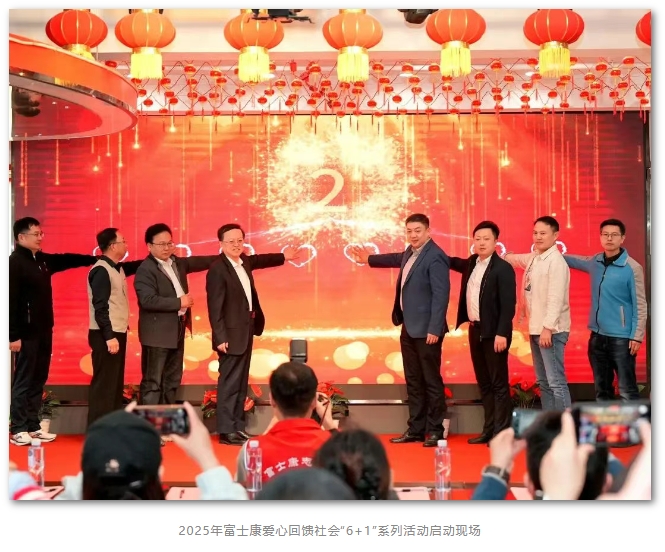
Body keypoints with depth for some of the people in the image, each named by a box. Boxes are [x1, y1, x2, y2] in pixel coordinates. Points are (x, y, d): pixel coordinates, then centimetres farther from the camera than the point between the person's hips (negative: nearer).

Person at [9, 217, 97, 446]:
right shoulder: (15, 262, -14)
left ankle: (33, 426, 18)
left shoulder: (43, 260, 11)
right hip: (26, 333, -8)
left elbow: (66, 260, 29)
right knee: (24, 381, -3)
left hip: (44, 331, 8)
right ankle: (18, 429, 3)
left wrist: (95, 259, 27)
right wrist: (13, 335, -21)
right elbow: (10, 300, -18)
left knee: (38, 381, 11)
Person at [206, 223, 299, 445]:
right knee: (229, 383, -5)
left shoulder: (244, 261, 6)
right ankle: (227, 431, -1)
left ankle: (238, 427, 19)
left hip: (246, 331, 9)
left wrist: (283, 257, 44)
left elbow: (257, 260, 31)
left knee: (241, 383, 12)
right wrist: (220, 337, -23)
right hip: (231, 334, -9)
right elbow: (215, 308, -20)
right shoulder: (217, 271, -19)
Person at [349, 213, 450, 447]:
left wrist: (434, 329, -24)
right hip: (409, 328, 9)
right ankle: (416, 429, 19)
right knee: (413, 382, 13)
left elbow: (441, 295, -20)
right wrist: (369, 259, 47)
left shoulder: (435, 257, -16)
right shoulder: (410, 253, 11)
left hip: (426, 330, -9)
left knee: (431, 381, 0)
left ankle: (435, 430, 7)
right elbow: (399, 259, 36)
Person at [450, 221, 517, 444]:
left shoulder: (503, 269, -13)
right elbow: (460, 264, 36)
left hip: (493, 333, -8)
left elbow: (508, 305, -17)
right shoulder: (472, 263, 10)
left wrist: (502, 333, -22)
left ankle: (501, 433, 1)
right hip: (475, 330, 8)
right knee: (484, 384, 12)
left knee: (499, 384, -3)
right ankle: (489, 430, 19)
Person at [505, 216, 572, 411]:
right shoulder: (534, 258, 12)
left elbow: (556, 298, -20)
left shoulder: (556, 261, -14)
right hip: (536, 329, 9)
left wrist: (548, 328, -23)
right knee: (543, 382, 13)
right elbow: (516, 259, 36)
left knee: (556, 382, -9)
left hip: (551, 331, -9)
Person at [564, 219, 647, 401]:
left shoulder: (632, 268, -11)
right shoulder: (595, 262, 5)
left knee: (627, 391, -5)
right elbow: (576, 260, 28)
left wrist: (637, 336, -14)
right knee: (602, 389, 15)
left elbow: (640, 305, -10)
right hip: (597, 336, 6)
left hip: (621, 338, -6)